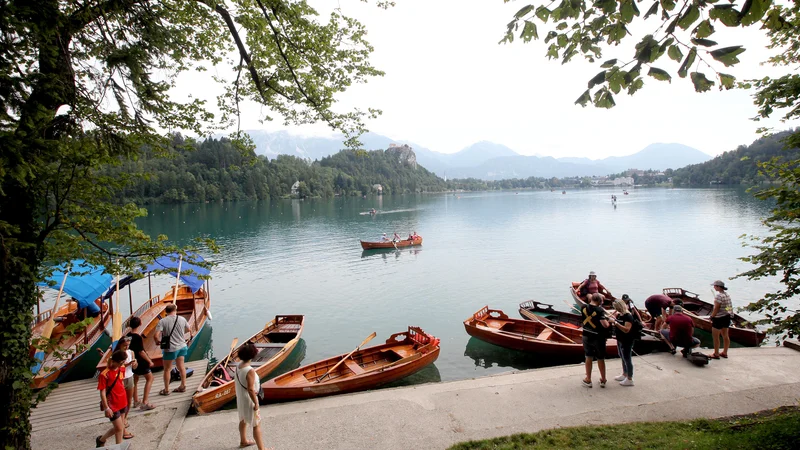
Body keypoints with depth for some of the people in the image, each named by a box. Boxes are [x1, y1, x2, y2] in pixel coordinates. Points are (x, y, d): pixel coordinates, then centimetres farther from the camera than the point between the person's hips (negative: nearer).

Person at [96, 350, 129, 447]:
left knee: (119, 427, 17)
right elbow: (102, 393, -17)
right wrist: (106, 408, -16)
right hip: (112, 405, -7)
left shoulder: (121, 369, 0)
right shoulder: (104, 374, -21)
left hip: (122, 403, 7)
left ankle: (101, 440, 40)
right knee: (119, 428, 0)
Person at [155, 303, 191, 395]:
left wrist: (158, 341, -1)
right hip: (182, 347, 4)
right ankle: (183, 386, 26)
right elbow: (189, 329, 11)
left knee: (167, 369, 11)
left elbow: (156, 335, -22)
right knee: (181, 366, 16)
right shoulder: (182, 319, -4)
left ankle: (166, 390, 22)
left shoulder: (163, 321, -15)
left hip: (170, 349, -4)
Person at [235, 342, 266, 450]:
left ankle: (243, 441, 48)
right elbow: (250, 389, -29)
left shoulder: (239, 365, -7)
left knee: (243, 420, 28)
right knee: (257, 425, 4)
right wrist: (256, 403, -19)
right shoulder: (250, 370, -31)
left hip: (241, 398, 9)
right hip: (249, 400, -9)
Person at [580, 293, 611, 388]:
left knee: (588, 358, 15)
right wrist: (609, 322, -7)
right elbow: (605, 325, -29)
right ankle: (603, 380, 29)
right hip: (598, 338, -3)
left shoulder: (584, 308, -8)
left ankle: (588, 380, 23)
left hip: (587, 336, 3)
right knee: (600, 359, 14)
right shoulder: (600, 310, -22)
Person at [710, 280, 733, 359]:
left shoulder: (719, 296, -21)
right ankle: (725, 353, 27)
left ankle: (716, 354, 9)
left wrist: (711, 317, -11)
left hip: (719, 318, -9)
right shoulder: (727, 295, 6)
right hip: (727, 317, 9)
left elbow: (716, 308, -21)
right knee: (725, 335, 17)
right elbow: (729, 306, 10)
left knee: (715, 336, 3)